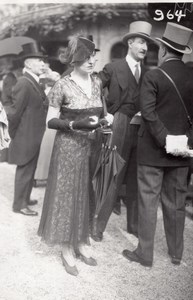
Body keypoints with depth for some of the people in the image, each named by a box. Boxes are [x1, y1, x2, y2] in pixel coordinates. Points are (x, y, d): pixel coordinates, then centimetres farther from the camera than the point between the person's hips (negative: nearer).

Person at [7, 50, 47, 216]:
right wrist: (14, 136, -10)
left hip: (33, 137, 9)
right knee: (25, 171, 4)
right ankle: (19, 204, 19)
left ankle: (24, 198, 36)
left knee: (29, 170, 20)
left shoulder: (33, 83, 9)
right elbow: (14, 112, -19)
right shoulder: (23, 84, -20)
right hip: (26, 137, -9)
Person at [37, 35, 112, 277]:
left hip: (92, 146, 6)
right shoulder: (62, 86, -12)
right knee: (67, 196, 4)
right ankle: (67, 251, 20)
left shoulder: (97, 82, 5)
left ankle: (82, 244, 30)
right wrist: (75, 124, -25)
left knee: (86, 195, 13)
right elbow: (50, 121, -11)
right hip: (69, 148, -5)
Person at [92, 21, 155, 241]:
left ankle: (133, 224, 28)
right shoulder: (113, 68, -2)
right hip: (121, 130, -4)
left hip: (142, 130, 5)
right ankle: (98, 226, 14)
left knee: (136, 180, 12)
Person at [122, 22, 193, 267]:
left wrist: (165, 139, -15)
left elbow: (148, 113, -18)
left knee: (148, 201, 6)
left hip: (153, 148, -4)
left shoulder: (153, 76, -10)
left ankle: (145, 254, 17)